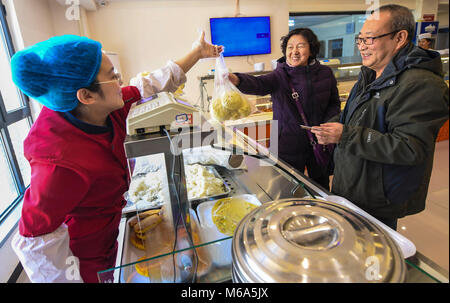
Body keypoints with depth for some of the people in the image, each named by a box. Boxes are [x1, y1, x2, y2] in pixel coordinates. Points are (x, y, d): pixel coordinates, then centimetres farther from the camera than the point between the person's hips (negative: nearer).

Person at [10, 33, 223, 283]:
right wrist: (70, 278, -16)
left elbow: (151, 85, -6)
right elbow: (36, 242, -27)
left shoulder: (108, 108, -16)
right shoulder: (62, 165, -38)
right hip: (85, 260, -6)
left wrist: (197, 53, 1)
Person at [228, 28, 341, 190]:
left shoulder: (325, 73, 1)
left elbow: (335, 104, 11)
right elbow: (257, 84, -31)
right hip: (288, 147, -3)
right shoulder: (279, 76, -10)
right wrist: (237, 80, -53)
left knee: (321, 188, 23)